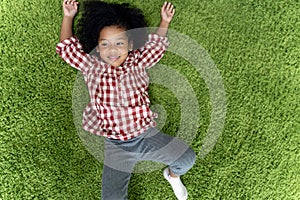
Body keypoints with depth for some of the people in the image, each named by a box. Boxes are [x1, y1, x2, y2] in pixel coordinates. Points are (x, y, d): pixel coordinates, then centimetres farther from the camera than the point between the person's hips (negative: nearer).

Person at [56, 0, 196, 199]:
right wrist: (68, 16, 8)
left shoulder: (137, 62, 2)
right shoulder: (92, 67, 1)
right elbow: (67, 47, 11)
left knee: (187, 157, -7)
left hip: (147, 134, 1)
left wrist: (165, 21, 12)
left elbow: (157, 45, 20)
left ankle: (173, 175, 29)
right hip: (116, 146, -1)